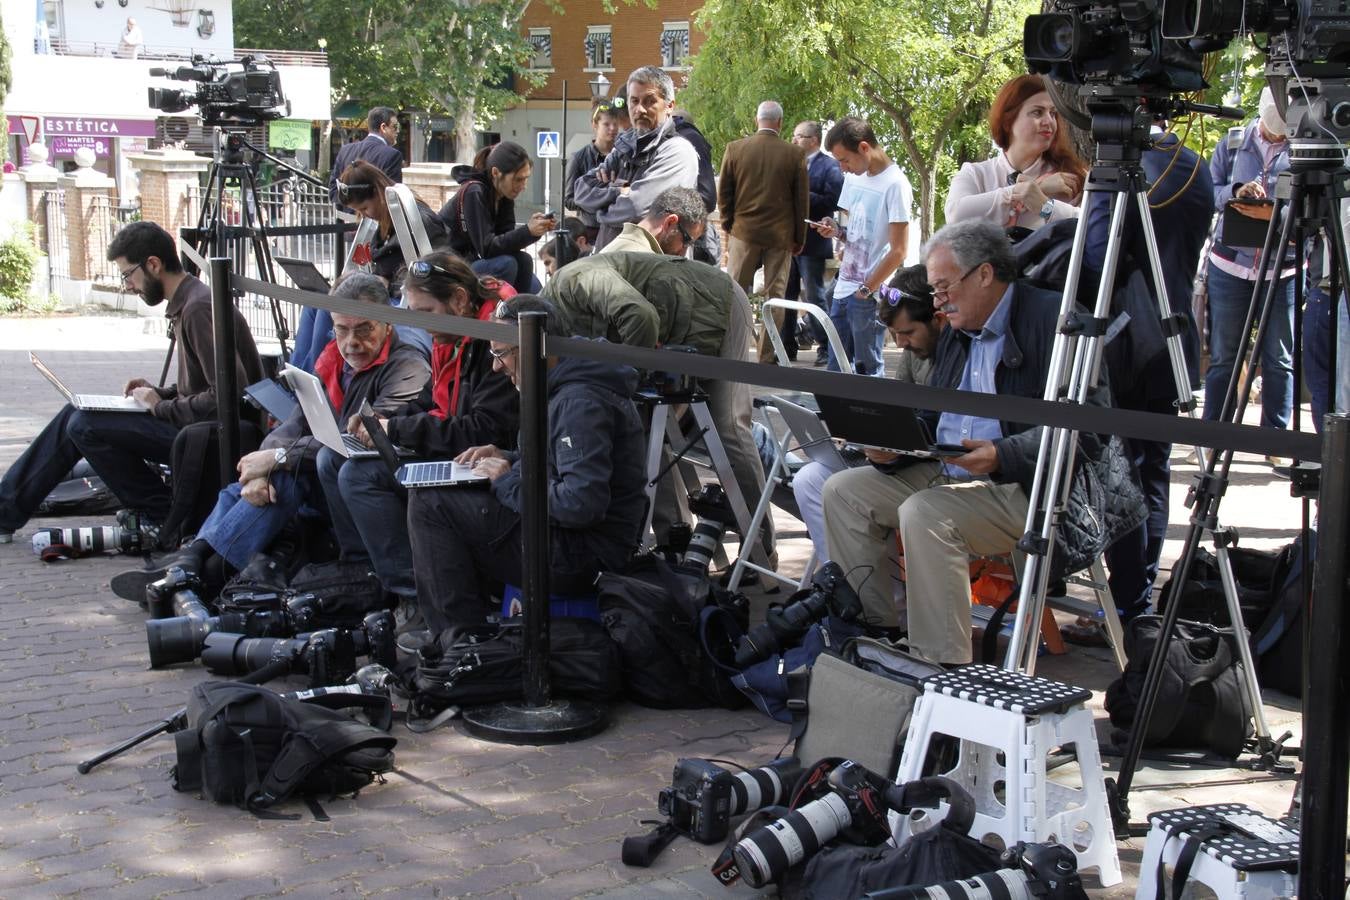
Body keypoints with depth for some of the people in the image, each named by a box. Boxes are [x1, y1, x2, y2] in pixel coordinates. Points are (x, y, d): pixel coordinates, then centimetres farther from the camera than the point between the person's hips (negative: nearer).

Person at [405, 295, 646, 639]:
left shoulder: (581, 403, -22)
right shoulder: (571, 389, 12)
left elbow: (582, 504, -30)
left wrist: (509, 481, -15)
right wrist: (507, 459, 9)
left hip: (580, 556, -11)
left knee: (429, 504, -12)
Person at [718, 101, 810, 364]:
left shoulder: (735, 149, -2)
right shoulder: (794, 155, -3)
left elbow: (723, 192, 3)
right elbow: (802, 200, 1)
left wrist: (728, 225, 15)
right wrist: (799, 239, 10)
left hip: (744, 232, 0)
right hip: (781, 235, 0)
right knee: (774, 297, 4)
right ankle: (768, 358, 5)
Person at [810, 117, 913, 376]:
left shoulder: (895, 184, -11)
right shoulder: (854, 178, 12)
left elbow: (898, 251, -13)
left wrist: (865, 290, -12)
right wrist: (837, 232, 1)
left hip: (870, 296, -7)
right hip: (844, 288, 7)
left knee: (866, 370, -2)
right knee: (836, 369, 8)